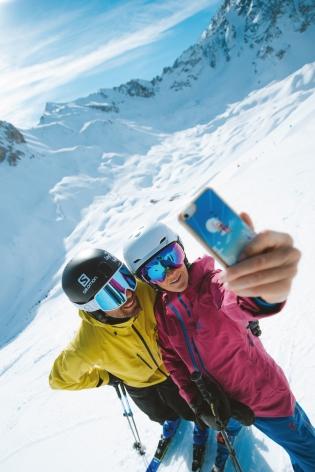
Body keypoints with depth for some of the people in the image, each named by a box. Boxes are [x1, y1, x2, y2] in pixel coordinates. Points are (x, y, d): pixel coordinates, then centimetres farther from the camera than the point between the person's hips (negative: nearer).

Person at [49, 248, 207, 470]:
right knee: (161, 414, 33)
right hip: (139, 386, 1)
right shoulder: (89, 345, -42)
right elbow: (61, 378, -21)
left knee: (192, 409, 26)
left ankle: (201, 422, 62)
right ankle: (172, 419, 69)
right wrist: (105, 377, -13)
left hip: (171, 366, 0)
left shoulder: (146, 290, -41)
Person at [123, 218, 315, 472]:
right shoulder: (160, 311, -12)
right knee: (227, 429, 36)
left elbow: (239, 301, -55)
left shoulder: (212, 284, -31)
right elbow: (172, 358, 1)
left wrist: (265, 292, -77)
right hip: (222, 401, 6)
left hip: (265, 396, -6)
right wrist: (197, 402, -9)